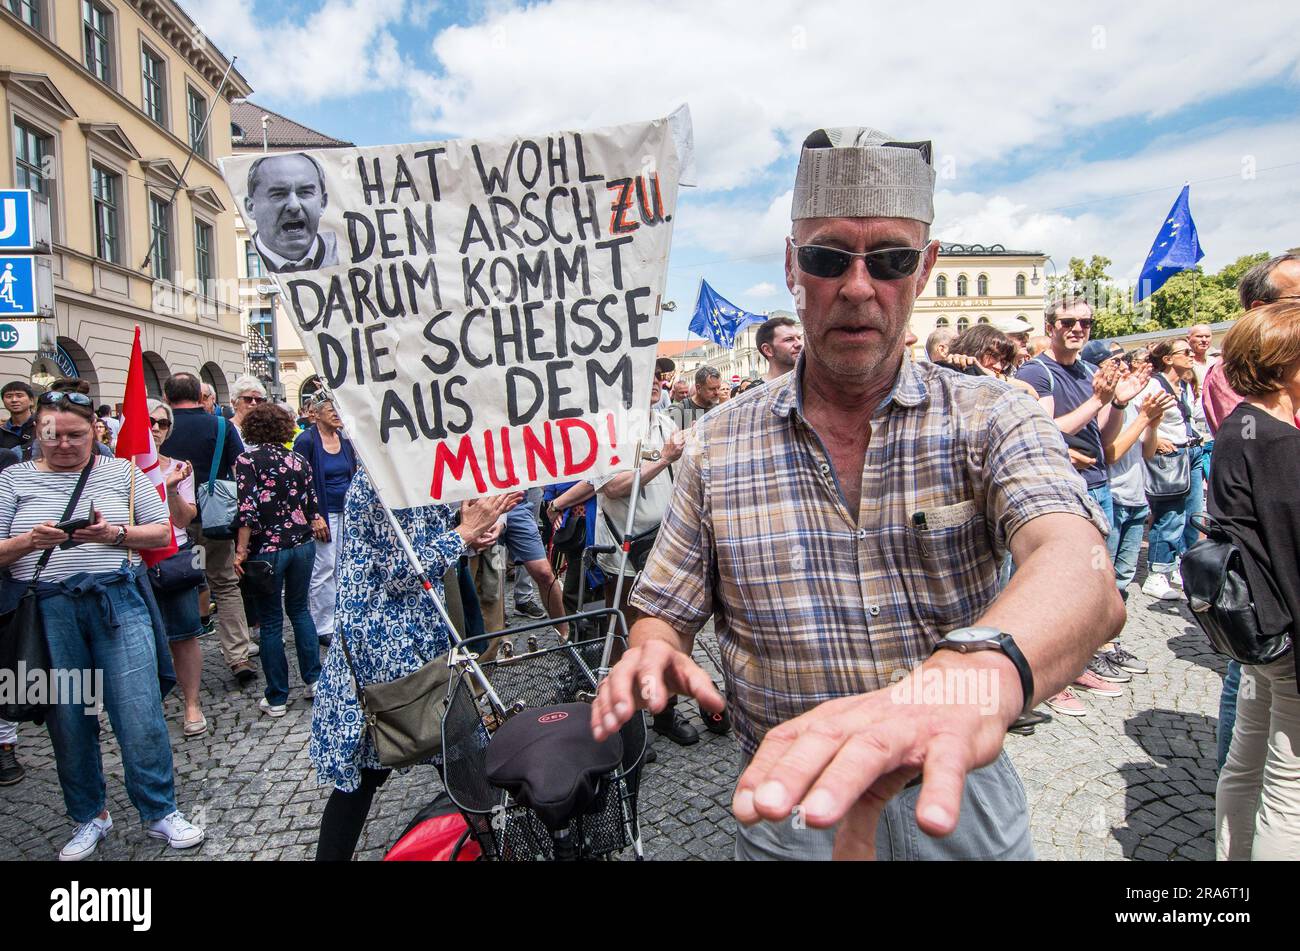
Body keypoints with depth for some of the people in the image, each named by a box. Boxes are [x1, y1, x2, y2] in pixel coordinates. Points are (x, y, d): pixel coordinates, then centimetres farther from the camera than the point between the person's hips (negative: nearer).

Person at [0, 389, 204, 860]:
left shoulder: (122, 472, 7)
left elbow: (161, 533, 6)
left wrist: (114, 533, -11)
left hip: (117, 603, -1)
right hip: (48, 613, 1)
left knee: (140, 712, -1)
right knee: (68, 719, 10)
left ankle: (160, 812, 15)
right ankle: (89, 817, 29)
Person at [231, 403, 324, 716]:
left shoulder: (246, 460, -6)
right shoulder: (299, 461, 6)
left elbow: (248, 509, -15)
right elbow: (312, 504, 9)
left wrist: (241, 550, -12)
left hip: (267, 549, -4)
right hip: (302, 545, 4)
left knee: (271, 622, 5)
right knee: (300, 610, 19)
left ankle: (276, 698, 13)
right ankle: (313, 679, 21)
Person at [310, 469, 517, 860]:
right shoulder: (373, 482, -18)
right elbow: (399, 573, -20)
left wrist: (472, 533, 0)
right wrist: (464, 532, -15)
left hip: (423, 632, 8)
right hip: (380, 642, -8)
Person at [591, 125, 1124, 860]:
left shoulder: (992, 421, -11)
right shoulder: (720, 448, -6)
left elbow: (1084, 576, -29)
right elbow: (666, 613, -1)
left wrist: (979, 671, -51)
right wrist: (654, 656, -25)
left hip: (959, 805, 0)